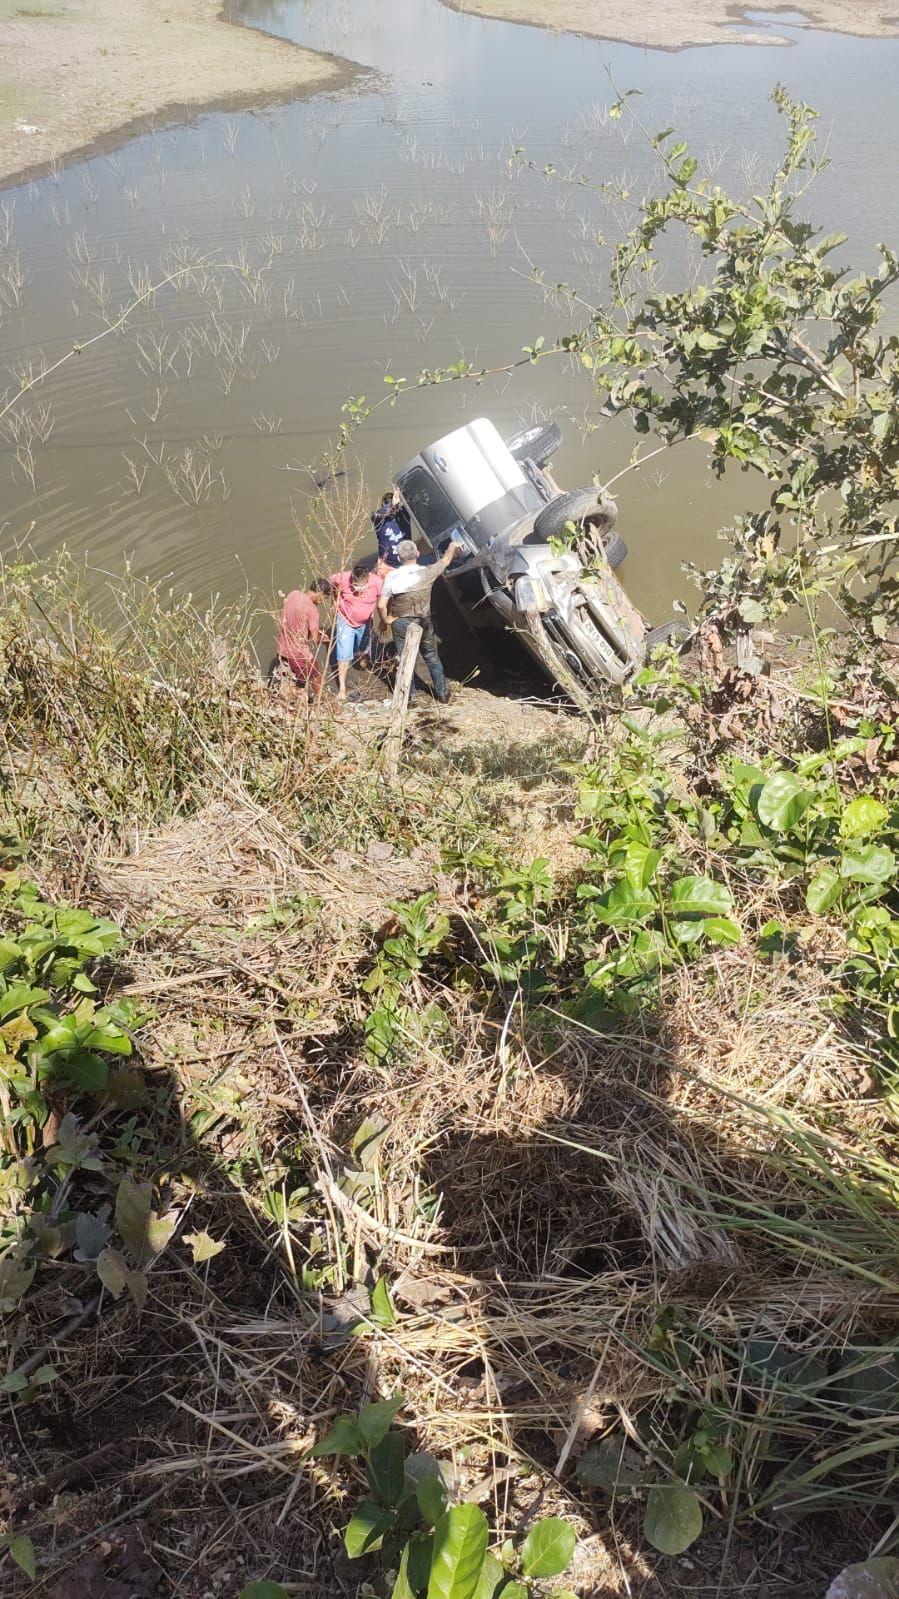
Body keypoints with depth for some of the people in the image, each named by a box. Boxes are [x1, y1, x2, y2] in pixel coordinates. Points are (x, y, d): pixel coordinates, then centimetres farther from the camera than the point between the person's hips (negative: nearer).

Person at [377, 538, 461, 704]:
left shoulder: (392, 577, -17)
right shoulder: (426, 573, -14)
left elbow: (381, 605, -21)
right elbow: (446, 560, 6)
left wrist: (386, 619, -1)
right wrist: (453, 547, 26)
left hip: (401, 623, -2)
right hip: (424, 621, 2)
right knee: (432, 657, 17)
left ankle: (410, 695, 20)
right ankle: (442, 694, 22)